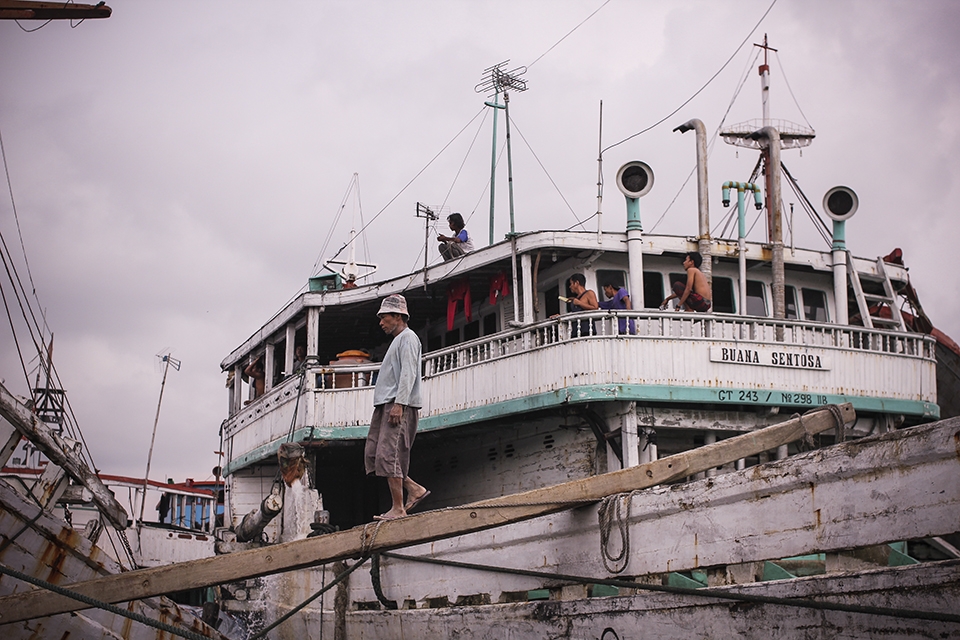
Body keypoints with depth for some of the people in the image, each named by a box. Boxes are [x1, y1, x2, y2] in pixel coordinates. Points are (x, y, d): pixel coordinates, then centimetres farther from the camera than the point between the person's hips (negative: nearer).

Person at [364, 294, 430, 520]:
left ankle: (398, 508, -13)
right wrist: (389, 405, 18)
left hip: (399, 406, -10)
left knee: (388, 455, -15)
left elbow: (408, 373, -14)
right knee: (372, 455, 3)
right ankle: (414, 489, 6)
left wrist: (399, 403, -23)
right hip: (384, 406, 10)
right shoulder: (396, 341, 27)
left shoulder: (408, 338, -2)